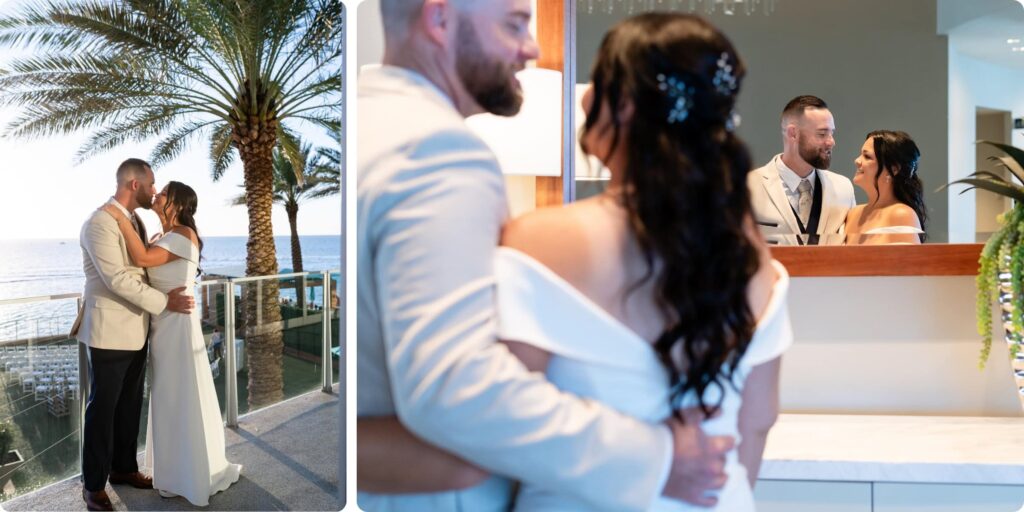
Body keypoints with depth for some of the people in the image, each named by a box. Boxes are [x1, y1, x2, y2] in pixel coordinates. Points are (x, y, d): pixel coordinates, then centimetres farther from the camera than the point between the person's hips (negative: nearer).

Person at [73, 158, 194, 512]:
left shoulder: (135, 221, 12)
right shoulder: (99, 223, -17)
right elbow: (117, 279, -22)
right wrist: (164, 302, -20)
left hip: (136, 330, 8)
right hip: (110, 331, -8)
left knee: (130, 404, 16)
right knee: (103, 407, 3)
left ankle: (123, 468, 30)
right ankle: (93, 483, 15)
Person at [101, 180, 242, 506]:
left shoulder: (184, 235, -15)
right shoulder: (163, 238, 12)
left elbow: (141, 259, -26)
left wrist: (122, 219, -21)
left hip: (178, 325, -9)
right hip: (163, 325, 9)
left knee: (184, 399, 0)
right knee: (169, 399, 16)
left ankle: (196, 476, 13)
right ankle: (178, 470, 29)